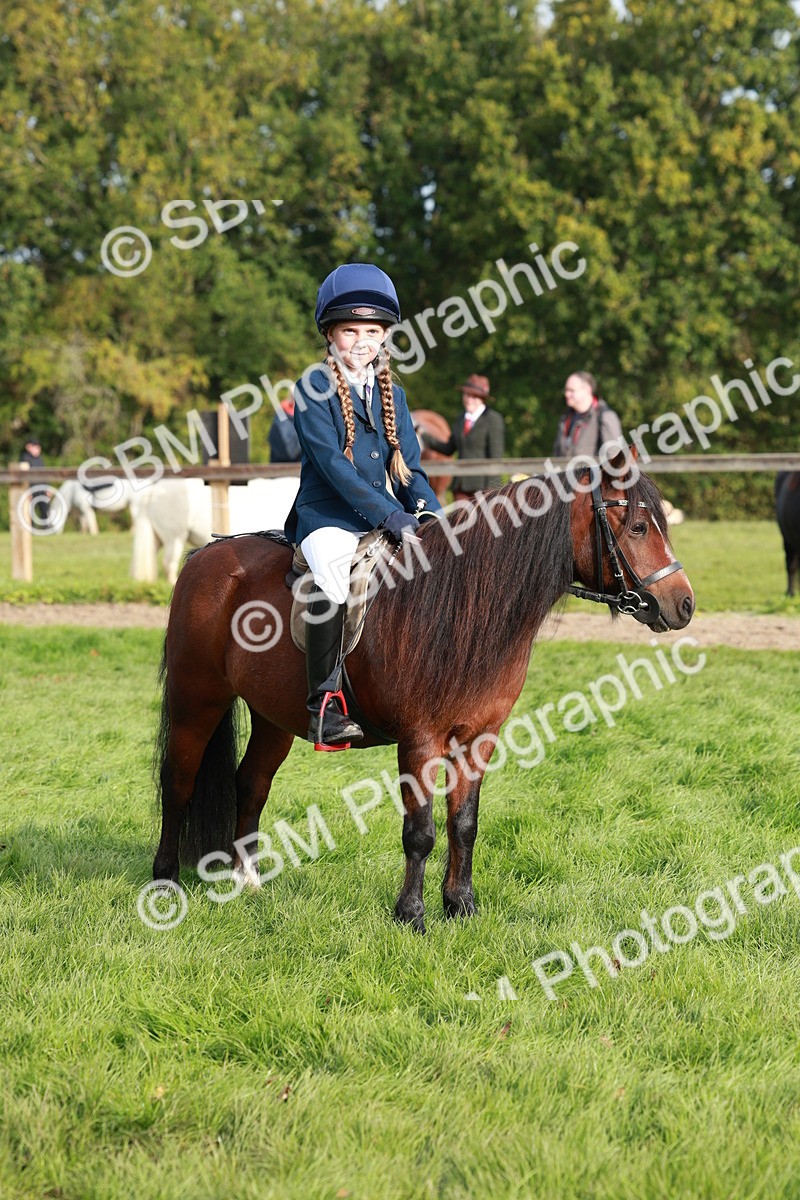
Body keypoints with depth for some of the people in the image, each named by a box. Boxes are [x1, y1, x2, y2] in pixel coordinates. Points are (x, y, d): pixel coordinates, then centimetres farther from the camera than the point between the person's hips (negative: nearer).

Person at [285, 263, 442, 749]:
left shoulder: (393, 395, 15)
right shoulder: (314, 390, -4)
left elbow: (409, 466, 12)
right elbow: (332, 464, -14)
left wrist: (429, 511, -9)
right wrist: (389, 515, -22)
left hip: (386, 520, 6)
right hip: (328, 517, -6)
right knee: (331, 587, -34)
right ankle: (324, 705, -30)